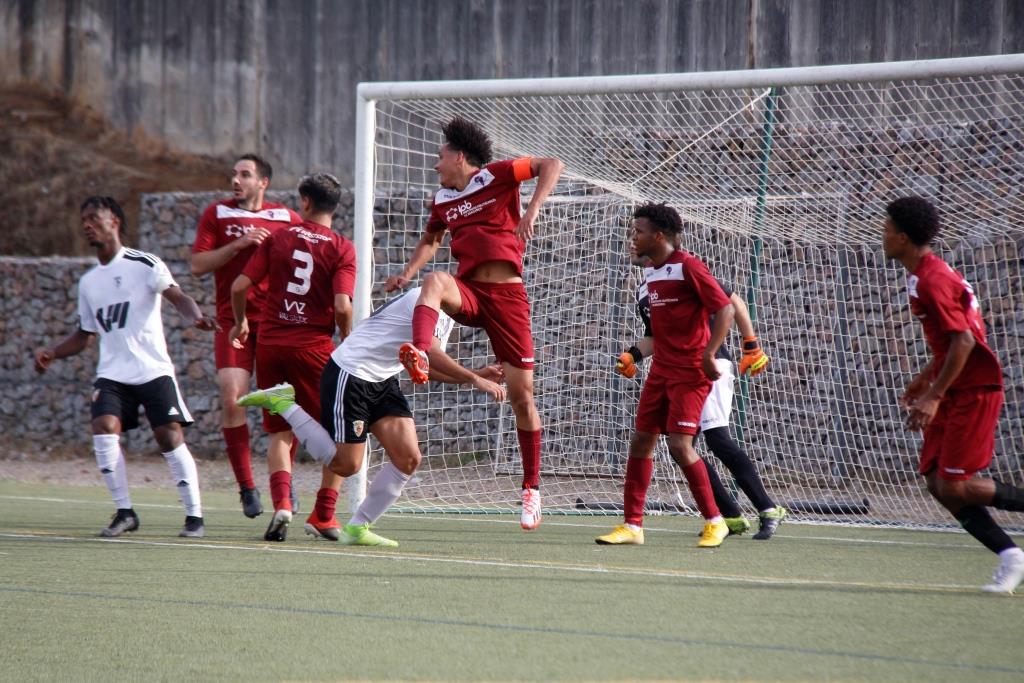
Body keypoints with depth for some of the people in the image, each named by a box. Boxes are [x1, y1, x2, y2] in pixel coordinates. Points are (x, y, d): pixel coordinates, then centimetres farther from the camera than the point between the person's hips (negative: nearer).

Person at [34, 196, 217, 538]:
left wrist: (196, 317, -37)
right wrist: (52, 353, 10)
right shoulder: (88, 282, 16)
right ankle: (124, 512, -8)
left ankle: (194, 515, 2)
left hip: (153, 369, -4)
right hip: (112, 374, 4)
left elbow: (177, 296, -16)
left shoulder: (144, 264, -2)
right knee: (104, 429, -18)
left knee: (170, 437, -9)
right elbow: (85, 333, 25)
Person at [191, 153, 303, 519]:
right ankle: (246, 486, -4)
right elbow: (198, 265, 0)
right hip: (233, 321, 0)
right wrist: (238, 245, -12)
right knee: (231, 398, -13)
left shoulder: (287, 218, 7)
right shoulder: (217, 214, 7)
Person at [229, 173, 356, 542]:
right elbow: (342, 306, -15)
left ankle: (281, 505, -11)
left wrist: (240, 323, 20)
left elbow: (240, 286, 2)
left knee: (280, 433, 12)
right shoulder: (341, 248, -4)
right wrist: (349, 344, 3)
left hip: (270, 345, 3)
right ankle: (323, 514, 8)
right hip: (314, 346, -3)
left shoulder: (278, 238, 4)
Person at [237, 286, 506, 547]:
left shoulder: (445, 316, 12)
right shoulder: (424, 300, -19)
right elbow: (431, 353, -30)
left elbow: (426, 365, 15)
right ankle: (282, 402, 6)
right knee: (346, 465, -7)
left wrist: (474, 375, 5)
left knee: (409, 458, -5)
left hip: (382, 382, 10)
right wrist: (475, 380, -28)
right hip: (349, 374, -10)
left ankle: (357, 529, 5)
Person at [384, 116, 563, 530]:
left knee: (521, 394, -1)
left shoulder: (496, 175, 0)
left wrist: (532, 211, -19)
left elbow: (551, 166, -7)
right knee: (436, 281, -33)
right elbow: (431, 240, 33)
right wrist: (407, 274, 15)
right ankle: (419, 358, -58)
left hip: (507, 295, -4)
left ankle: (531, 489, 10)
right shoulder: (443, 199, 16)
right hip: (468, 292, 4)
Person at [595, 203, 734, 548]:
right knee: (641, 441, 4)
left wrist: (709, 354, -23)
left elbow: (725, 309, -16)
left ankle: (714, 522, -2)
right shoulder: (651, 272, 12)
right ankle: (632, 525, 8)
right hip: (661, 370, 9)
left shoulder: (688, 267, -13)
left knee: (679, 444, -15)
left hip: (691, 372, -9)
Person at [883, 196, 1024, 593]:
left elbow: (963, 341, -25)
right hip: (955, 392, 10)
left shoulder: (932, 281, -18)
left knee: (955, 487, -12)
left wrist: (934, 395, -25)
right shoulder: (927, 274, 14)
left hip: (974, 391, -10)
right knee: (937, 482, 2)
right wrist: (926, 378, 24)